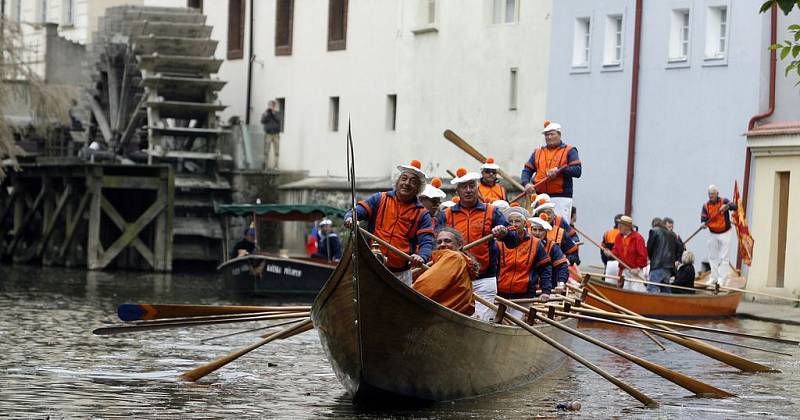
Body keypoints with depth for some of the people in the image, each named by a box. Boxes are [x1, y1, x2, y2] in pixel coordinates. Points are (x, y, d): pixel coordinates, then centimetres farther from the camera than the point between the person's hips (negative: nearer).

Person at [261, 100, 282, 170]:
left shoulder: (278, 113, 8)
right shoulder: (265, 113, 10)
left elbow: (279, 120, -9)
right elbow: (262, 121, -4)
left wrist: (274, 113, -13)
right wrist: (267, 113, -10)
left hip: (276, 134, 0)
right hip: (268, 134, 0)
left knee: (277, 151, -5)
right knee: (266, 151, -6)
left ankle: (275, 165, -3)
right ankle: (266, 165, -5)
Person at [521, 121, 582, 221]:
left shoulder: (569, 151, 6)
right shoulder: (538, 152, 19)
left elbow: (577, 171, -6)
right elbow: (527, 170, 13)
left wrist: (559, 170, -16)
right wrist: (526, 183, -7)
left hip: (561, 197, -4)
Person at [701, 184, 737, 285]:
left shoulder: (723, 201, -11)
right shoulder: (706, 205, -2)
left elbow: (734, 206, -28)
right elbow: (703, 218, -8)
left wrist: (728, 206, -49)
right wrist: (704, 224, -31)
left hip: (725, 233, -4)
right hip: (713, 234, 4)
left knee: (723, 257, -5)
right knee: (712, 257, 10)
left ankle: (722, 279, -4)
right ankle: (714, 278, 21)